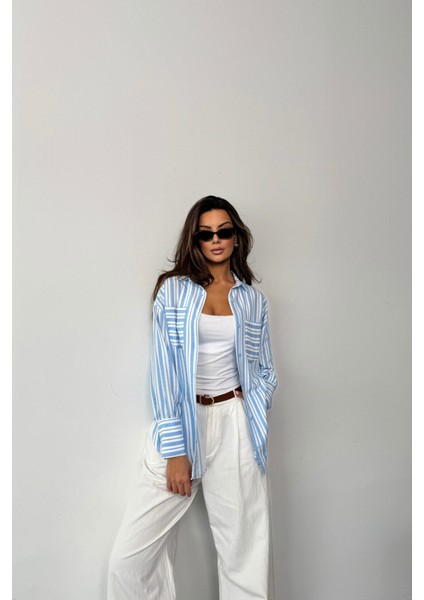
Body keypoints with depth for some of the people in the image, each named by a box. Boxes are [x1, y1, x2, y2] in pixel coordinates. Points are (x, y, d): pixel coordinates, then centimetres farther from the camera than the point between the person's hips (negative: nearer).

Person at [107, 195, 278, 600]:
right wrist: (175, 449, -9)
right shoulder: (173, 290, 2)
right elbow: (163, 369, -4)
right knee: (130, 556, -3)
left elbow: (264, 370, 15)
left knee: (246, 552, 5)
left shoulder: (254, 300, 11)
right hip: (179, 421, -1)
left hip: (234, 423, 2)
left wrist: (255, 422, -3)